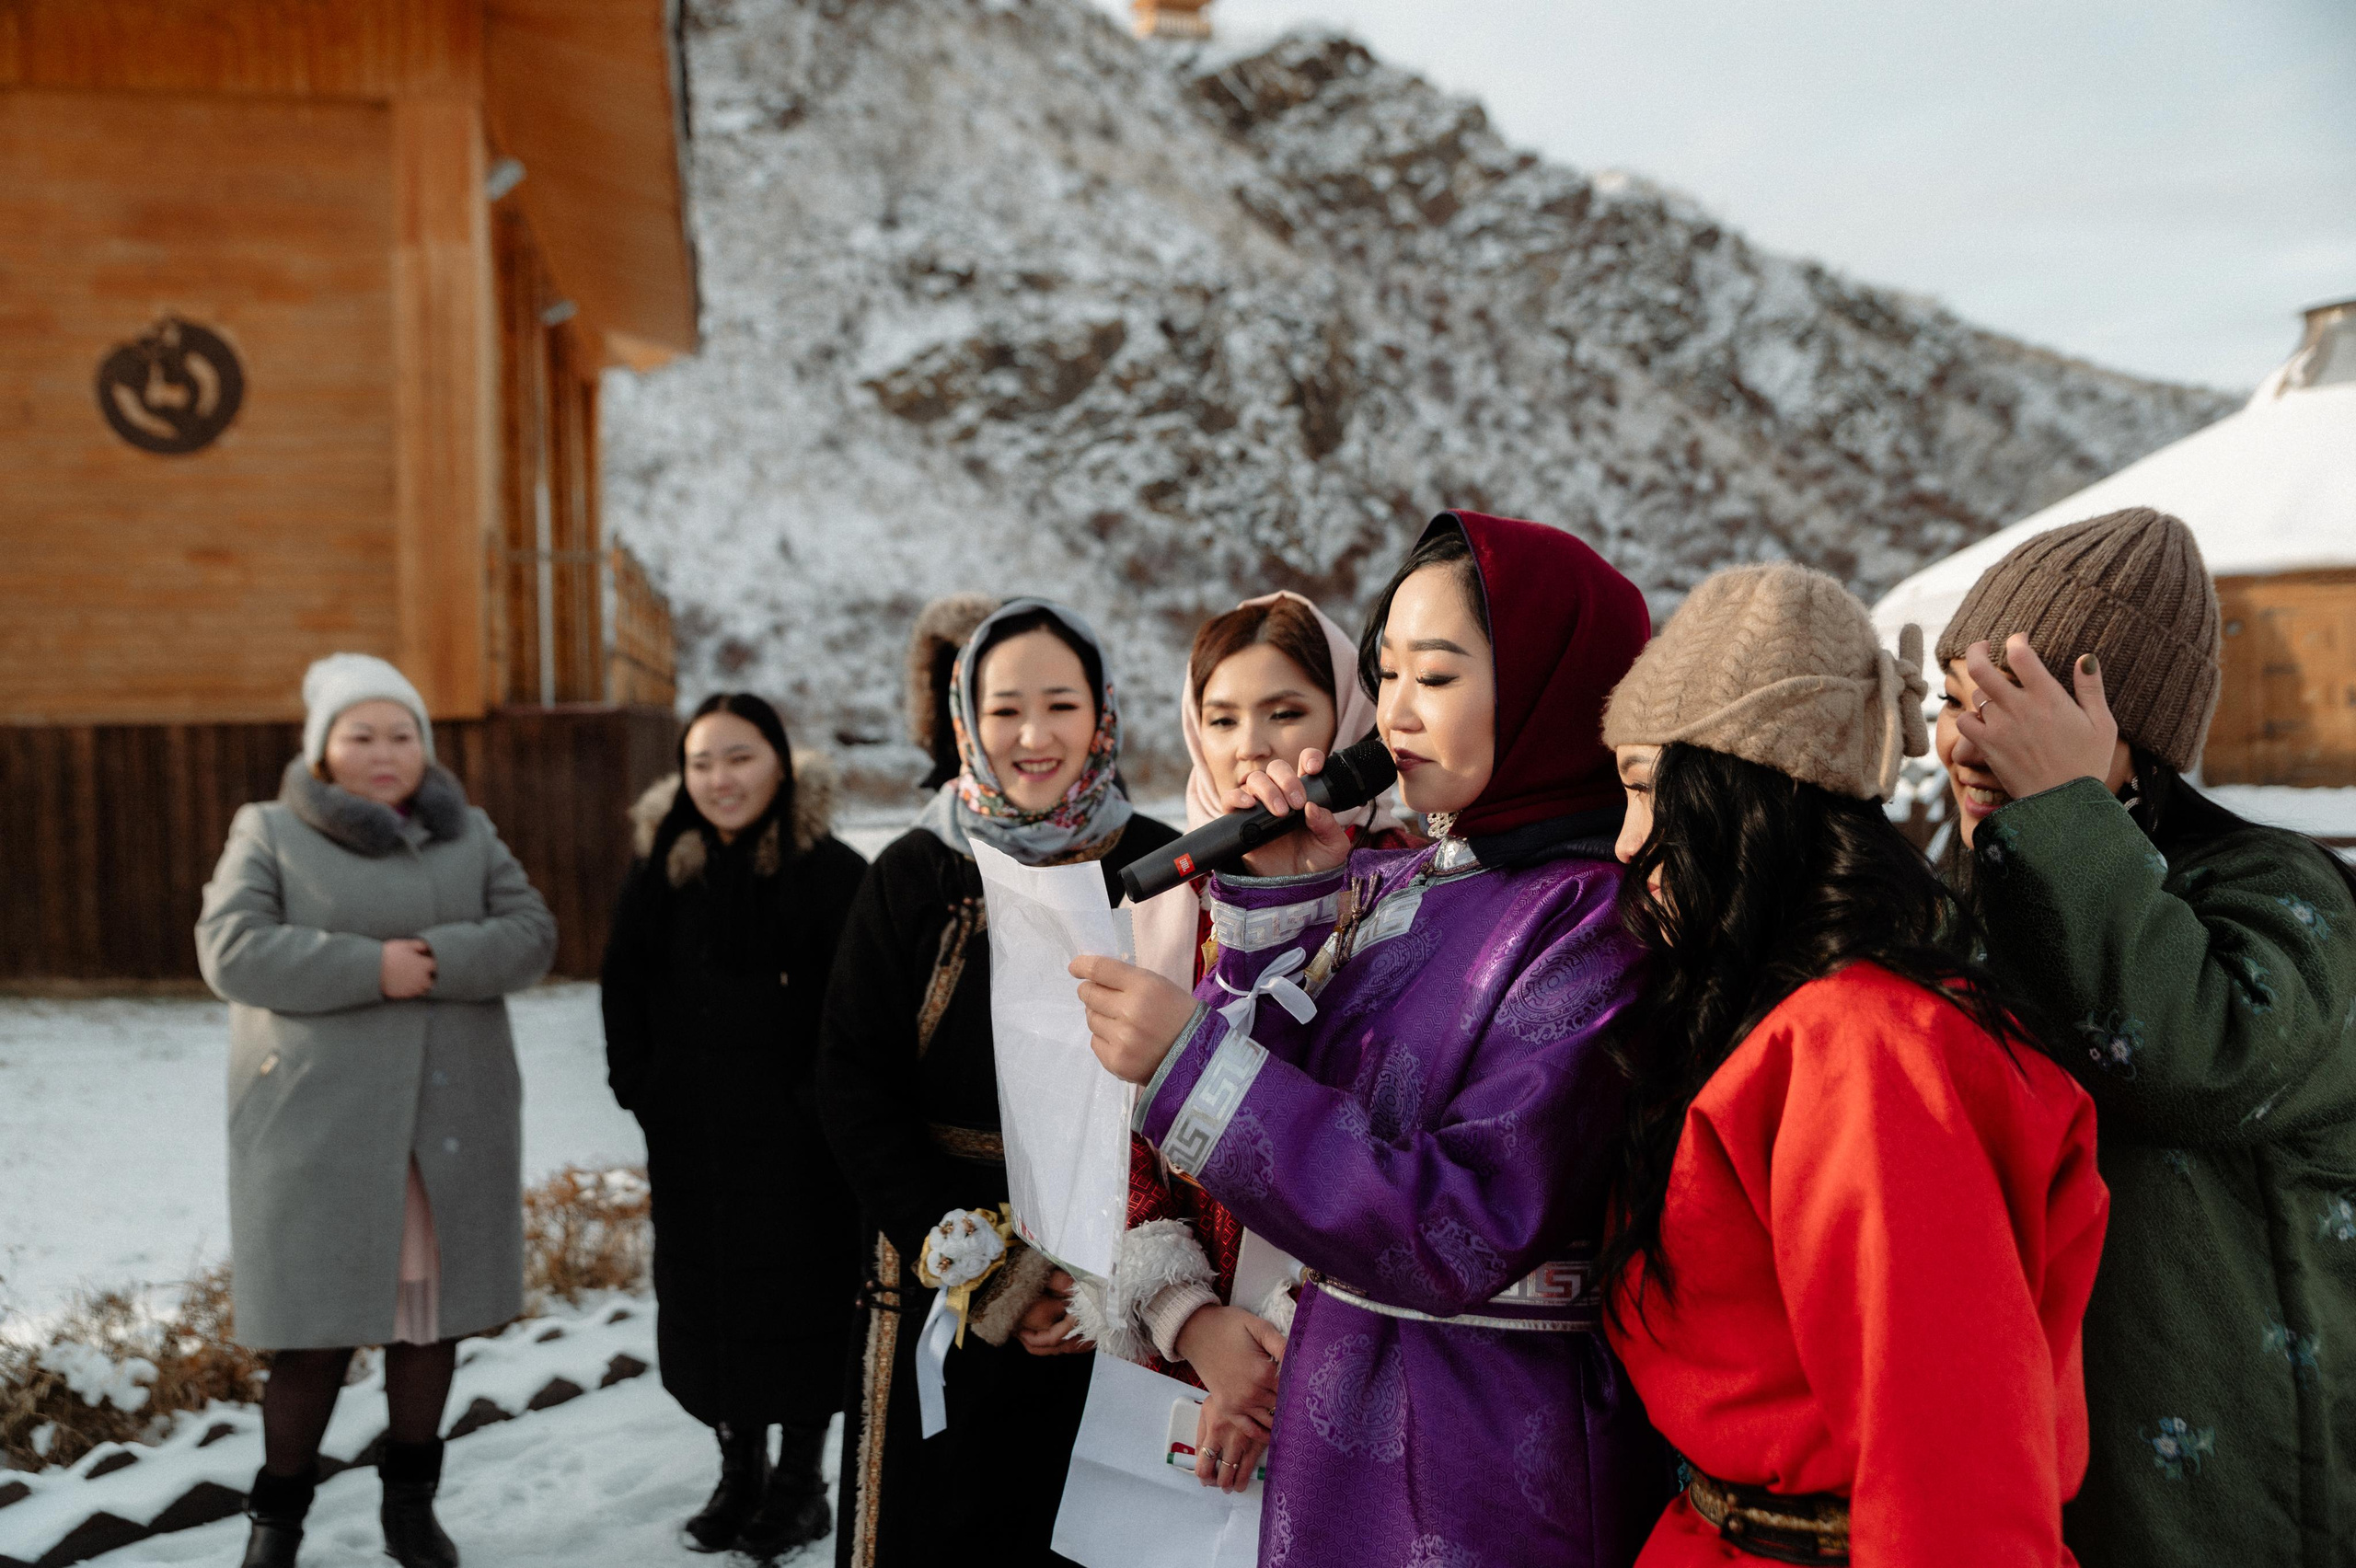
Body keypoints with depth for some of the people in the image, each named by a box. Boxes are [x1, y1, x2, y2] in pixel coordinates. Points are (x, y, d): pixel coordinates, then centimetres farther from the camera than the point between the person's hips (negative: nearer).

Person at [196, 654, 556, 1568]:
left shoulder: (469, 835, 11)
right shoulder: (270, 834, 3)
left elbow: (532, 936, 0)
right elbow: (230, 950, -10)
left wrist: (436, 959, -18)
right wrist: (372, 967, -18)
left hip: (450, 1120, 3)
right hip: (318, 1122, -3)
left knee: (433, 1312, 8)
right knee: (315, 1322, 1)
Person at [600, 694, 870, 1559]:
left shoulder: (830, 871, -9)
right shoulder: (663, 867, 5)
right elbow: (624, 986, 12)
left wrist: (822, 1099, -14)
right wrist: (640, 1087, 4)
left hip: (794, 1141, -4)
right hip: (690, 1138, 4)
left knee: (800, 1297, 5)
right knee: (706, 1297, 11)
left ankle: (801, 1480, 21)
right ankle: (738, 1473, 27)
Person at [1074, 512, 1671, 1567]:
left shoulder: (1597, 919, -18)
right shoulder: (1386, 883, 4)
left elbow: (1473, 1235, -25)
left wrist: (1194, 1062, -26)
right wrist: (1280, 897, -10)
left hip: (1489, 1450, -6)